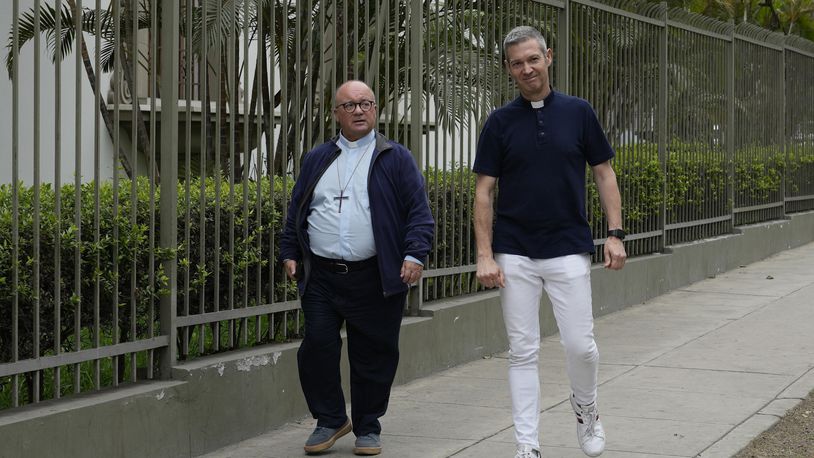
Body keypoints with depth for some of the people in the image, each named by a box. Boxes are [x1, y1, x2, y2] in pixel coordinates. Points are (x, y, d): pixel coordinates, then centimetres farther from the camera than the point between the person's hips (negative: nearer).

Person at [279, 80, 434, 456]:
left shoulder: (396, 158, 4)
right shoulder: (316, 160, 14)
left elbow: (419, 212, 0)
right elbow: (297, 211, 19)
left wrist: (415, 254, -12)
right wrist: (290, 253, 11)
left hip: (375, 279, -2)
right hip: (321, 277, 3)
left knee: (373, 355, 3)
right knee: (316, 347, -3)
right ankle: (330, 419, 15)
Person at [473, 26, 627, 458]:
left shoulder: (578, 112, 3)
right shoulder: (500, 122, 1)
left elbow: (604, 175, 7)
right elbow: (484, 191, 1)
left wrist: (615, 234, -3)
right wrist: (485, 255, -7)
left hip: (569, 251, 0)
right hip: (515, 256, 0)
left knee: (580, 345, -2)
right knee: (523, 352, 2)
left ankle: (585, 410, 28)